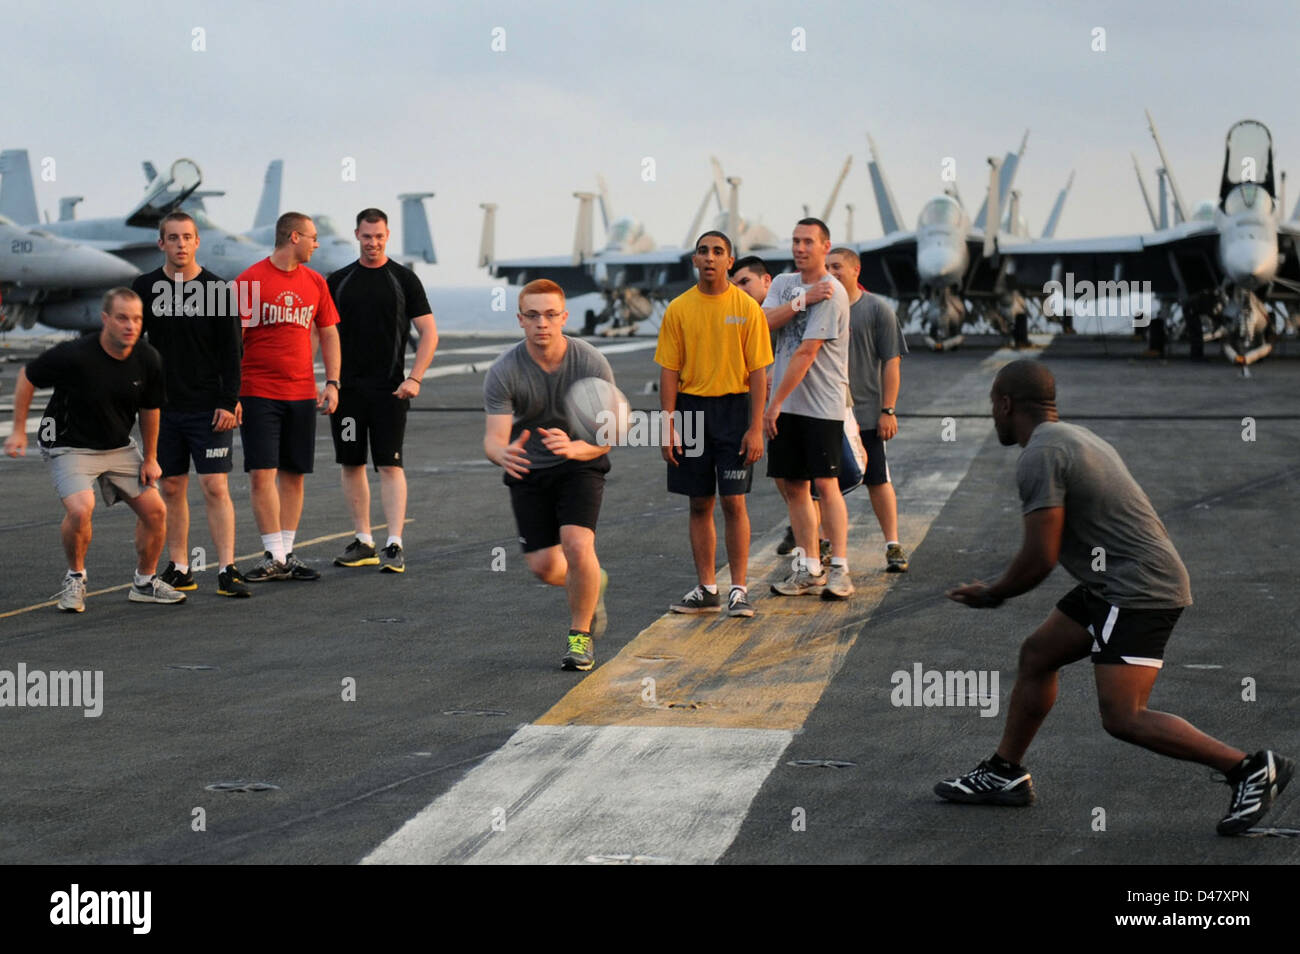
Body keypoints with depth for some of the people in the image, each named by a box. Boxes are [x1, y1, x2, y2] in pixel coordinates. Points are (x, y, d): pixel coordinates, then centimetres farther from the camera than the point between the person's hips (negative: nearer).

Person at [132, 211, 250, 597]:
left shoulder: (217, 289, -2)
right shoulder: (145, 288, 4)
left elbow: (231, 351, -1)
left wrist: (229, 402, -8)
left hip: (209, 408, -3)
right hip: (163, 407, 3)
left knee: (215, 486, -7)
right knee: (172, 488, 7)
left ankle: (228, 570, -7)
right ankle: (179, 568, 14)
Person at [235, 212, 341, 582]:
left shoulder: (315, 282, 10)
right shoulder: (250, 280, -6)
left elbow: (329, 334, 16)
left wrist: (332, 382, 6)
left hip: (302, 394, 5)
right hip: (259, 394, -5)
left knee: (293, 475, 6)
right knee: (262, 474, -8)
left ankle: (287, 554, 13)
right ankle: (275, 558, -4)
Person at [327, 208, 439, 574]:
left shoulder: (403, 279, 2)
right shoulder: (338, 281, 9)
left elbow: (429, 333, 1)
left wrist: (414, 379, -10)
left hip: (389, 391, -3)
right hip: (347, 388, 3)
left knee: (390, 465, -8)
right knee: (352, 464, 7)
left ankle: (394, 546, -9)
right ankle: (363, 543, 16)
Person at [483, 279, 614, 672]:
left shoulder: (592, 364, -19)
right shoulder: (503, 372, -18)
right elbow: (494, 438, -23)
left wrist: (572, 448, -40)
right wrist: (504, 454, -48)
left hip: (580, 465, -1)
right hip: (529, 468, 2)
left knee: (577, 544, -23)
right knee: (544, 566, -4)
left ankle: (580, 637, -1)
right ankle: (591, 581, 34)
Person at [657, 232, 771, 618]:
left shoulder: (747, 308, -2)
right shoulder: (678, 309, 3)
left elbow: (758, 372, -2)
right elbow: (669, 371, 3)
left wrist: (755, 429, -9)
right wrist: (668, 426, -4)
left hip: (734, 408, -2)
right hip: (690, 408, 2)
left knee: (733, 501, -5)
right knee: (699, 504, 7)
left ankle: (739, 589, 2)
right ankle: (707, 589, 15)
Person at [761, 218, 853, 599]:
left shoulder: (832, 293, -12)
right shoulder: (784, 283, 13)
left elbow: (806, 353, -15)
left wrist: (775, 403, -14)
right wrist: (802, 300, -16)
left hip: (822, 405, -7)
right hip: (787, 404, 7)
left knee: (826, 483, -9)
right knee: (794, 485, 7)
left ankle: (839, 570, -5)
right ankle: (809, 569, 13)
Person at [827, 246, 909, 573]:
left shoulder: (877, 309, -1)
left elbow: (891, 362, -2)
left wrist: (888, 411, -8)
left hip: (868, 412, -3)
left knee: (878, 480, 1)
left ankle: (893, 545, 7)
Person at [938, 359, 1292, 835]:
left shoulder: (1040, 456, -15)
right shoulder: (1074, 436, 16)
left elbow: (1040, 559, -17)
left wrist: (991, 595, -1)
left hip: (1138, 590, -11)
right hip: (1115, 584, 11)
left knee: (1122, 719, -13)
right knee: (1036, 655, 18)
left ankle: (1250, 768, -8)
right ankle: (1004, 774, 28)